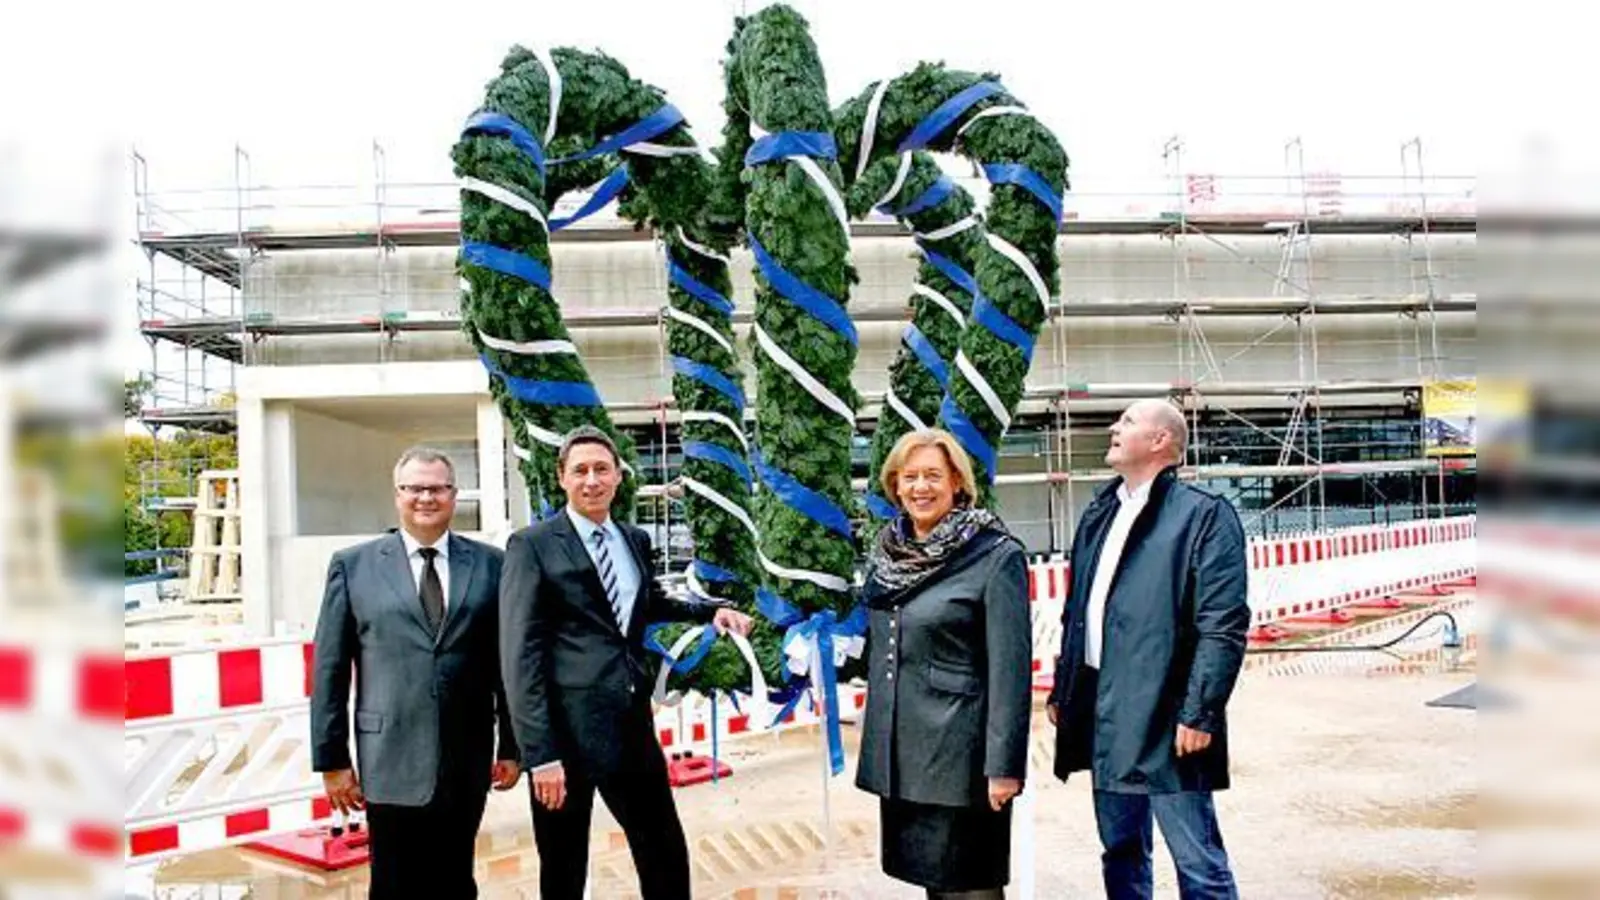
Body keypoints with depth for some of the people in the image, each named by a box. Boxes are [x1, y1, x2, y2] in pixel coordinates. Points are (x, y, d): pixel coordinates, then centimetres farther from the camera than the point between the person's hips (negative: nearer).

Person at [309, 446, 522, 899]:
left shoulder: (489, 564, 5)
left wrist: (511, 746, 3)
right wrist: (331, 758, 0)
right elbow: (330, 669, 3)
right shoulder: (353, 565, 3)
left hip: (466, 762, 1)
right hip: (392, 762, -1)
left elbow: (508, 661, 6)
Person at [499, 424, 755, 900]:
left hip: (632, 721, 5)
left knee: (667, 855, 13)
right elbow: (521, 653, -11)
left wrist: (709, 610, 13)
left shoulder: (635, 540, 11)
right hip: (566, 727, -5)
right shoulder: (533, 545, -7)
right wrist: (540, 752, -16)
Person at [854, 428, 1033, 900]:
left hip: (958, 755, -6)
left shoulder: (997, 556, -11)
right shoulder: (886, 552, 7)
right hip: (898, 754, 6)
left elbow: (1011, 668, -13)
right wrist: (875, 740, 17)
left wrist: (1004, 765, -16)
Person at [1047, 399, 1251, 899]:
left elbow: (1224, 627, -13)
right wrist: (1062, 691, 16)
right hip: (1103, 714, 7)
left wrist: (1199, 712, -17)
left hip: (1166, 717, -7)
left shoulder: (1204, 514, -7)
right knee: (1120, 852, 17)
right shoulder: (1099, 515, 15)